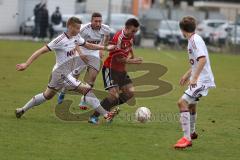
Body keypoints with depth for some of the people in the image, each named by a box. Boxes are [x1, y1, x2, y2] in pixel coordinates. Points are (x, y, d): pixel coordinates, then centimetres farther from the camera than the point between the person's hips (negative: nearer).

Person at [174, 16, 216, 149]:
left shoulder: (195, 40, -15)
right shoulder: (193, 39, 14)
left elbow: (203, 59, -28)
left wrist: (194, 77, -31)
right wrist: (187, 75, 35)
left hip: (202, 80, -11)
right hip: (198, 79, 11)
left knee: (182, 102, -22)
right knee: (191, 104, 28)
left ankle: (186, 138, -25)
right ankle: (192, 132, 51)